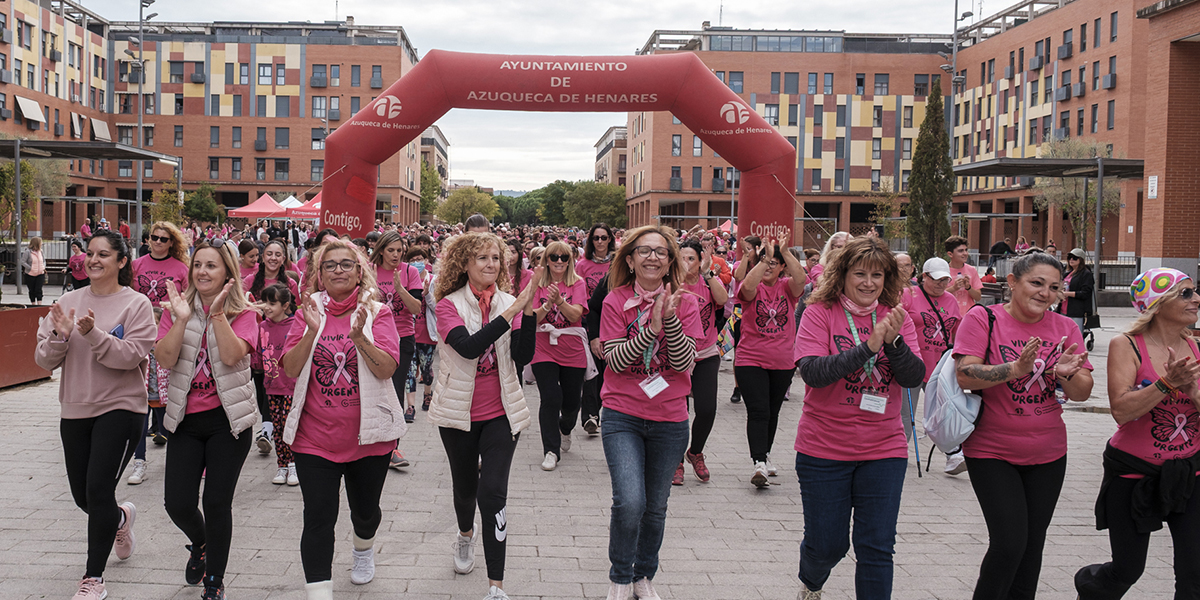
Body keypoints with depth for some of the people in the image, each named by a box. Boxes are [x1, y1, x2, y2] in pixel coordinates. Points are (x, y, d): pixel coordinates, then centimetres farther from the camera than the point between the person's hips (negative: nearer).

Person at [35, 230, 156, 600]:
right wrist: (59, 336, -15)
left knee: (98, 490, -9)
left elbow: (131, 356, -18)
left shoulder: (136, 305, -7)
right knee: (82, 496, 13)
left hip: (120, 408, -5)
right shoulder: (68, 302, 6)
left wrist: (93, 333, -28)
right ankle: (120, 518, 48)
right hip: (74, 410, 5)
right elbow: (45, 361, 4)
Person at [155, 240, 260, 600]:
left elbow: (231, 356, -19)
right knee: (178, 504, 0)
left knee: (217, 502, 0)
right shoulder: (176, 310, 5)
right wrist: (183, 318, -17)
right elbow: (164, 359, -9)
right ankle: (200, 544, 36)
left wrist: (217, 313, -21)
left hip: (227, 418, -2)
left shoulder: (242, 314, -2)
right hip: (186, 419, 3)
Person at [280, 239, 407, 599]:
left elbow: (387, 368, -15)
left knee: (365, 511, 17)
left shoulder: (377, 312, -3)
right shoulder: (310, 311, 3)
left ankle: (364, 549, 50)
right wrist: (312, 330, -20)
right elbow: (291, 370, -7)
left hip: (368, 434, 0)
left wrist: (359, 336, -30)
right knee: (318, 518, -7)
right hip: (315, 436, 0)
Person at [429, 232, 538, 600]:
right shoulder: (450, 304, -8)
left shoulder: (510, 303, -2)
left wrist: (528, 311, -24)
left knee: (493, 493, -11)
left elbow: (523, 356, -12)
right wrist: (512, 312, -31)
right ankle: (466, 535, 53)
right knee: (465, 487, 19)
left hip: (500, 413, 0)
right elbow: (468, 347, -26)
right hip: (459, 413, 0)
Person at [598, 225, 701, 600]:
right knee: (630, 502, -17)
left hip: (669, 420, 2)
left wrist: (670, 319, -25)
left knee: (656, 508, 13)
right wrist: (651, 327, -24)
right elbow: (615, 361, -13)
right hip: (622, 417, -2)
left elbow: (684, 363, -11)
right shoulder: (616, 301, -5)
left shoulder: (683, 303, -2)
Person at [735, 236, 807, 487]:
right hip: (751, 360, -3)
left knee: (772, 412, 17)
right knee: (758, 412, -13)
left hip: (783, 362, 3)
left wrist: (785, 251, -27)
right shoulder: (752, 288, -3)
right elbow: (748, 286, -28)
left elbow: (801, 278, -19)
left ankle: (765, 456, 34)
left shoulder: (787, 287, 3)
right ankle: (759, 464, -18)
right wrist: (765, 256, -31)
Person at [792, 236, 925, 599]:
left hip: (884, 450, 2)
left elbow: (914, 378, -6)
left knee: (877, 548, 1)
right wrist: (868, 346, -27)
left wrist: (893, 341, -23)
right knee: (826, 543, 10)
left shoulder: (895, 317, 3)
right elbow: (813, 372, -20)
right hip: (823, 449, -2)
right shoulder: (820, 312, -6)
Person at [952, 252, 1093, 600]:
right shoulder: (983, 319, -9)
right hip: (992, 453, -5)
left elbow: (1084, 392, 1)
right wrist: (1015, 368, -31)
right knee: (1009, 544, -11)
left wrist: (1065, 374, -20)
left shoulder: (1065, 328, 4)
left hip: (1048, 455, 5)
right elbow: (964, 375, -19)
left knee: (1032, 545, 11)